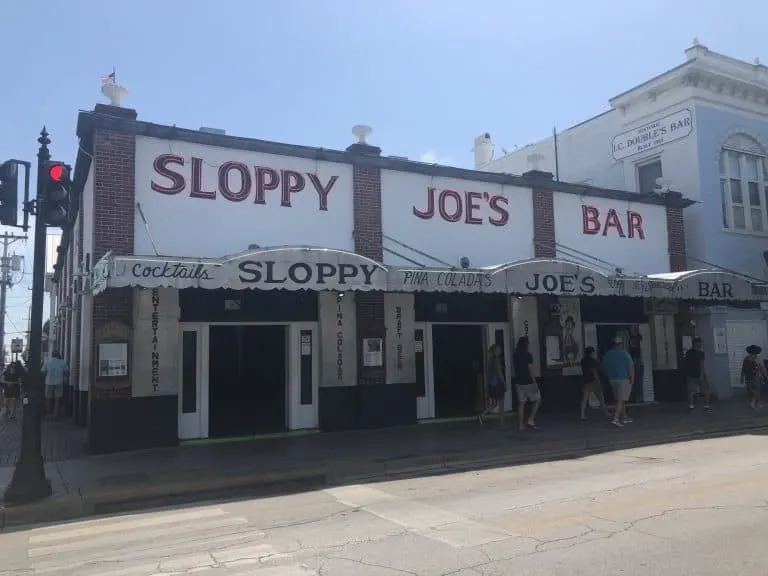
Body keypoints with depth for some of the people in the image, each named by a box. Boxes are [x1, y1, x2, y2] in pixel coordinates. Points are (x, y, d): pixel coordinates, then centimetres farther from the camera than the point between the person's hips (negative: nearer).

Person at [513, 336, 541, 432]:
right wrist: (535, 382, -10)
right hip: (528, 382, -6)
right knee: (537, 400, 11)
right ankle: (531, 420, 2)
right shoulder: (527, 355, -13)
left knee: (521, 403, 8)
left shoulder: (515, 356, 6)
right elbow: (530, 370, -14)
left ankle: (521, 425, 8)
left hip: (519, 382, 6)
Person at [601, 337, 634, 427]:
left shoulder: (607, 354, 9)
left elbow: (604, 368, 14)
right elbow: (631, 366, -14)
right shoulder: (624, 353, -8)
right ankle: (615, 419, -17)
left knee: (620, 399, 16)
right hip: (624, 379, -6)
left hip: (612, 379, 6)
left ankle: (624, 417, 24)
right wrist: (632, 378, -11)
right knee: (621, 399, -8)